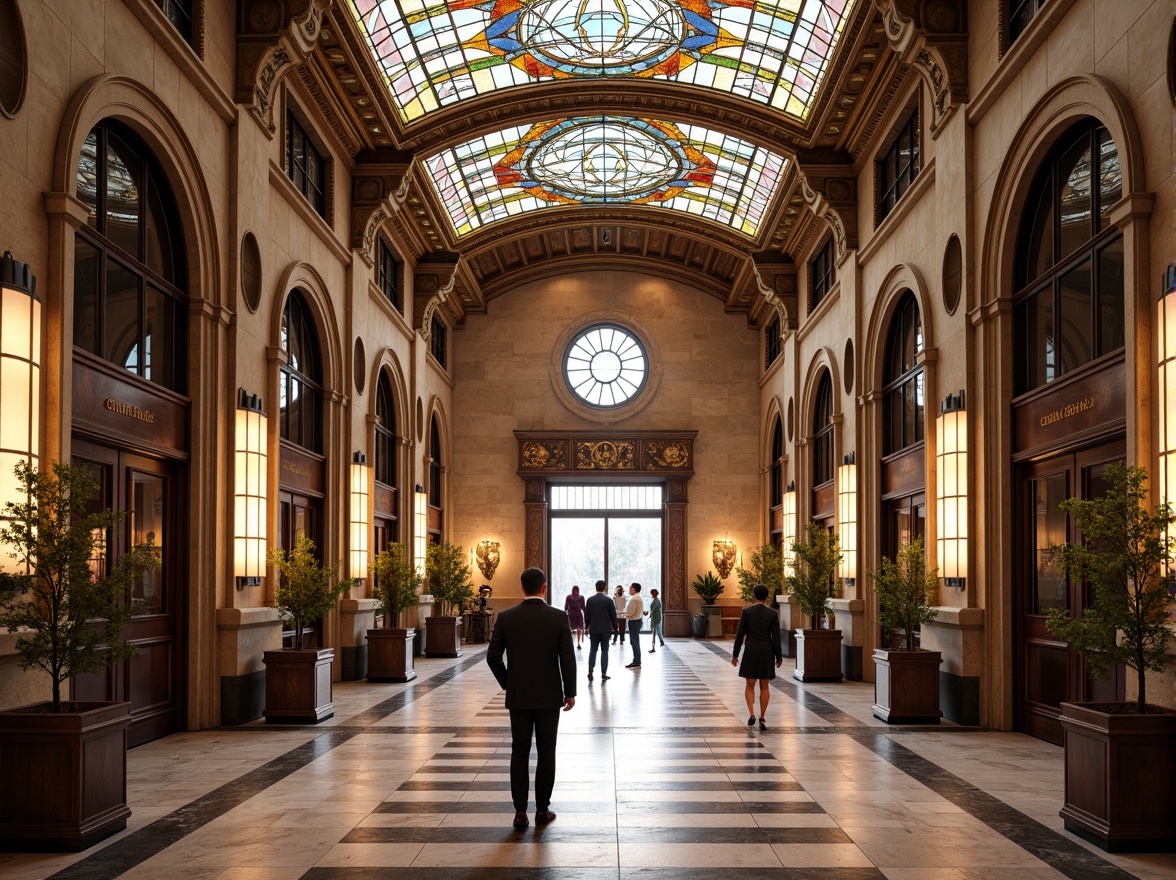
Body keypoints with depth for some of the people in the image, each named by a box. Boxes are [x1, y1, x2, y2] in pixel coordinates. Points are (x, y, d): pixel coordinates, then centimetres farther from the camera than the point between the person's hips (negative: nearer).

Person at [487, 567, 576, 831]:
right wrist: (570, 691, 3)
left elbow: (492, 656, -2)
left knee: (519, 753, 6)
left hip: (518, 696, 1)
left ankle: (520, 812, 5)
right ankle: (542, 810, 13)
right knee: (546, 753, 8)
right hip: (549, 696, -1)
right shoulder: (558, 617, -9)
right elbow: (567, 658, -9)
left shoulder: (506, 617, -4)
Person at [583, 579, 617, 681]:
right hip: (605, 629, -2)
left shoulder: (590, 600, -2)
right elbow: (613, 616, -3)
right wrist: (614, 628, 8)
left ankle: (590, 672, -2)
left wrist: (587, 626, 15)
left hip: (593, 629, 2)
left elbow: (587, 615, 2)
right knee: (604, 651, 4)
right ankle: (603, 674, 3)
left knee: (592, 650, 8)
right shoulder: (608, 600, -7)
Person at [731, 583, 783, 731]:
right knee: (764, 687, 10)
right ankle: (762, 719, 8)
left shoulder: (746, 611, -6)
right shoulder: (773, 614, -5)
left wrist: (735, 655, 2)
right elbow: (776, 637, -5)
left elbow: (740, 634, -5)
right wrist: (779, 656, 5)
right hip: (767, 652, 1)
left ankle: (752, 714, -8)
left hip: (751, 652, -1)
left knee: (749, 685, 10)